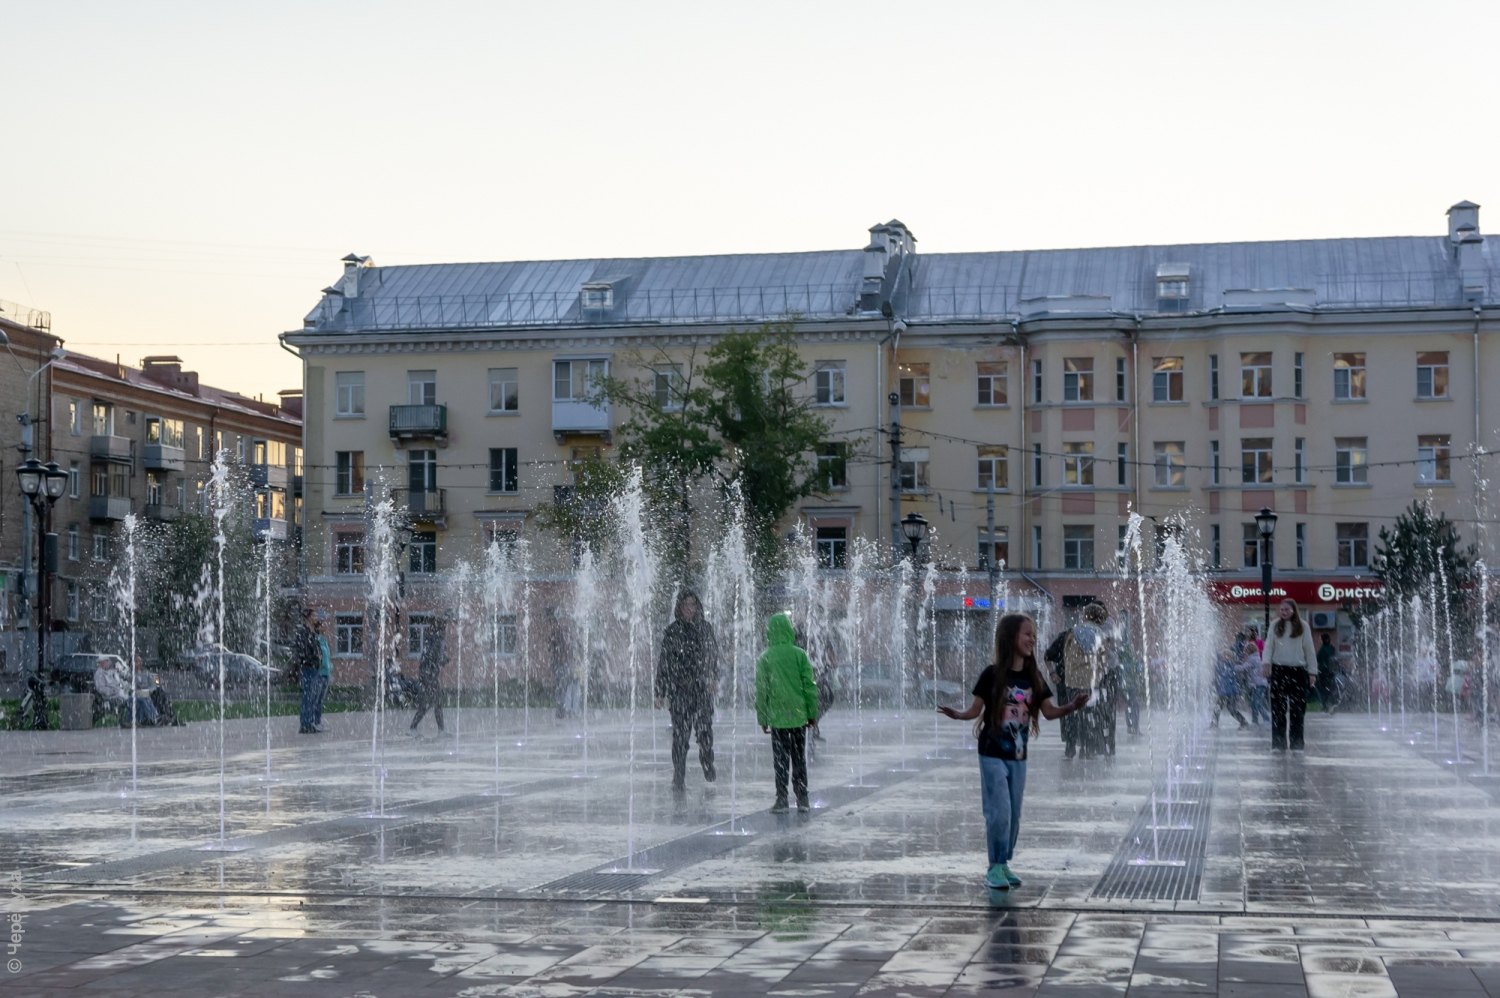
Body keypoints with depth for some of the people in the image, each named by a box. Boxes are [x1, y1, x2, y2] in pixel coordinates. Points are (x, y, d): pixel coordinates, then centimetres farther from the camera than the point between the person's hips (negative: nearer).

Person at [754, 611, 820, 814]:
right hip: (799, 715, 1)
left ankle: (782, 800, 5)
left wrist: (762, 718, 6)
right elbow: (809, 685, -1)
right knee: (799, 758, 10)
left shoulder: (764, 658, -4)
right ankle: (802, 799, 11)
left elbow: (761, 691, -2)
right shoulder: (799, 654, -3)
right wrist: (813, 714, 7)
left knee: (780, 760, 6)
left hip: (777, 716, -1)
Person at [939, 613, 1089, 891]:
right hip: (993, 754, -5)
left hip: (1018, 756, 5)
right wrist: (957, 714, -28)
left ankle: (1004, 864, 21)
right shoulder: (992, 674, -11)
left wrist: (1071, 707, -16)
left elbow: (1049, 711, 2)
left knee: (1014, 814, 9)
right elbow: (975, 710, -8)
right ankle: (995, 867, 1)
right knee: (999, 813, -9)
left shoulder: (1033, 677, 2)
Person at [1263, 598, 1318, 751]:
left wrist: (1312, 672, 4)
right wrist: (1266, 662, -15)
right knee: (1278, 709, 0)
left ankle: (1296, 744, 6)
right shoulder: (1275, 626, 6)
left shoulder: (1303, 627, 4)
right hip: (1278, 669, 1)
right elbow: (1268, 645, 2)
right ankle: (1278, 743, 5)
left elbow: (1309, 650, 6)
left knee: (1297, 709, 0)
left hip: (1298, 671, -1)